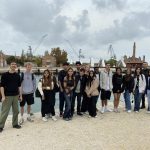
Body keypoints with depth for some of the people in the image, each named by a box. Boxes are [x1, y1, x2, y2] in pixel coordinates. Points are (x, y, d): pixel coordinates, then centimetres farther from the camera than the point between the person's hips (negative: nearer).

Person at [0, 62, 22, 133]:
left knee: (16, 111, 10)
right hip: (7, 96, -4)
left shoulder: (17, 75, 7)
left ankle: (15, 124, 25)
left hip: (15, 96, 4)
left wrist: (20, 95, 8)